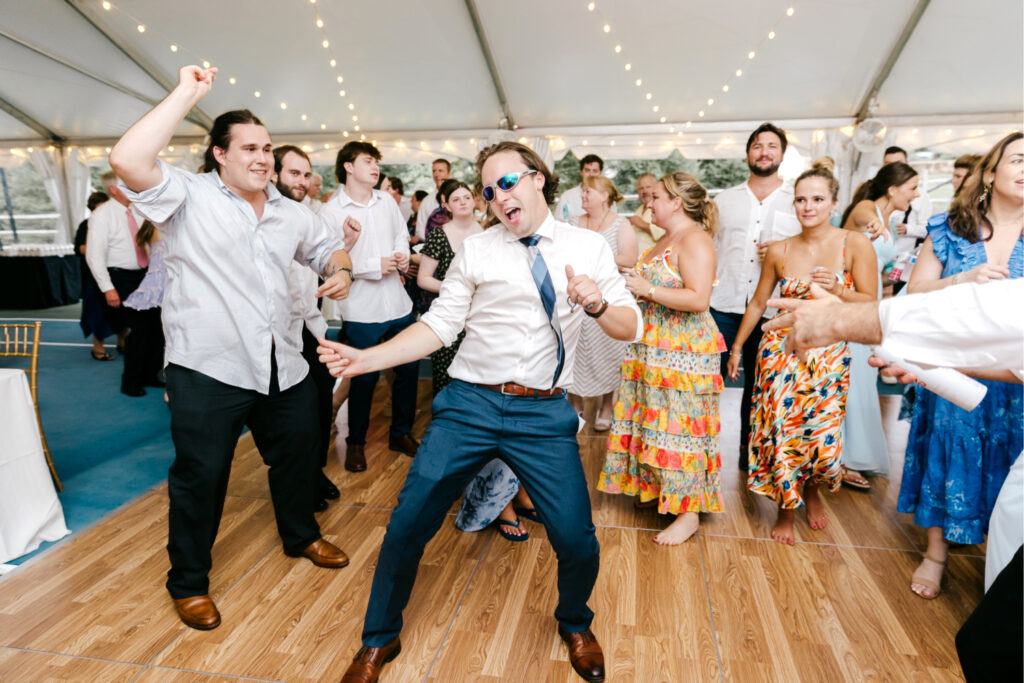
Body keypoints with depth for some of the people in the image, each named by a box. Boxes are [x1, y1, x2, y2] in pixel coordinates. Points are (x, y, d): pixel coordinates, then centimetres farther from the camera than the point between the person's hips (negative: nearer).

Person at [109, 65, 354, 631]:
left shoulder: (290, 213, 12)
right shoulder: (188, 196, -7)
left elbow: (327, 246, 26)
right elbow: (127, 161, -24)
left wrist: (340, 270, 2)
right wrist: (187, 94, -18)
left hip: (282, 367, 6)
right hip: (208, 370, -6)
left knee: (297, 455, 20)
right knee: (200, 476, 7)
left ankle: (300, 535, 46)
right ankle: (188, 580, 29)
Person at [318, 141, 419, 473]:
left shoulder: (386, 201, 8)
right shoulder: (330, 211, -9)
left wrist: (403, 254, 1)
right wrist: (374, 266, -18)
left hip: (399, 304, 6)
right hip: (362, 311, -5)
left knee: (408, 370, 13)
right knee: (365, 379, 6)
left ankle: (401, 433, 33)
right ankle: (355, 442, 29)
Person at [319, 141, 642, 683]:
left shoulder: (589, 247, 7)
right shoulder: (475, 251, 5)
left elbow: (630, 328, 5)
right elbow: (439, 325, 3)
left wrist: (596, 303, -17)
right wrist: (365, 359, -9)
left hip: (544, 414, 0)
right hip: (469, 404, 1)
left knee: (577, 542, -4)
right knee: (407, 525, 0)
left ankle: (574, 627, 33)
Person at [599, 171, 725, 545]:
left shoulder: (695, 240, -14)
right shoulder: (666, 240, 16)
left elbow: (698, 299, -23)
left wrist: (647, 290, -22)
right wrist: (630, 280, 7)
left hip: (684, 352, -9)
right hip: (652, 348, 10)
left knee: (678, 427, -4)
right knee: (654, 420, 15)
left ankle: (689, 512, 8)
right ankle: (658, 489, 30)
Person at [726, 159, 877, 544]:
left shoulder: (855, 245, -6)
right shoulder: (779, 251, 0)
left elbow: (871, 303, -4)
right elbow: (758, 302, 9)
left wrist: (837, 291, -23)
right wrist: (737, 347, 12)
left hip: (829, 356, -1)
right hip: (781, 350, 1)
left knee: (822, 434, 1)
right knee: (780, 431, 0)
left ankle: (813, 492, 36)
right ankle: (786, 511, 23)